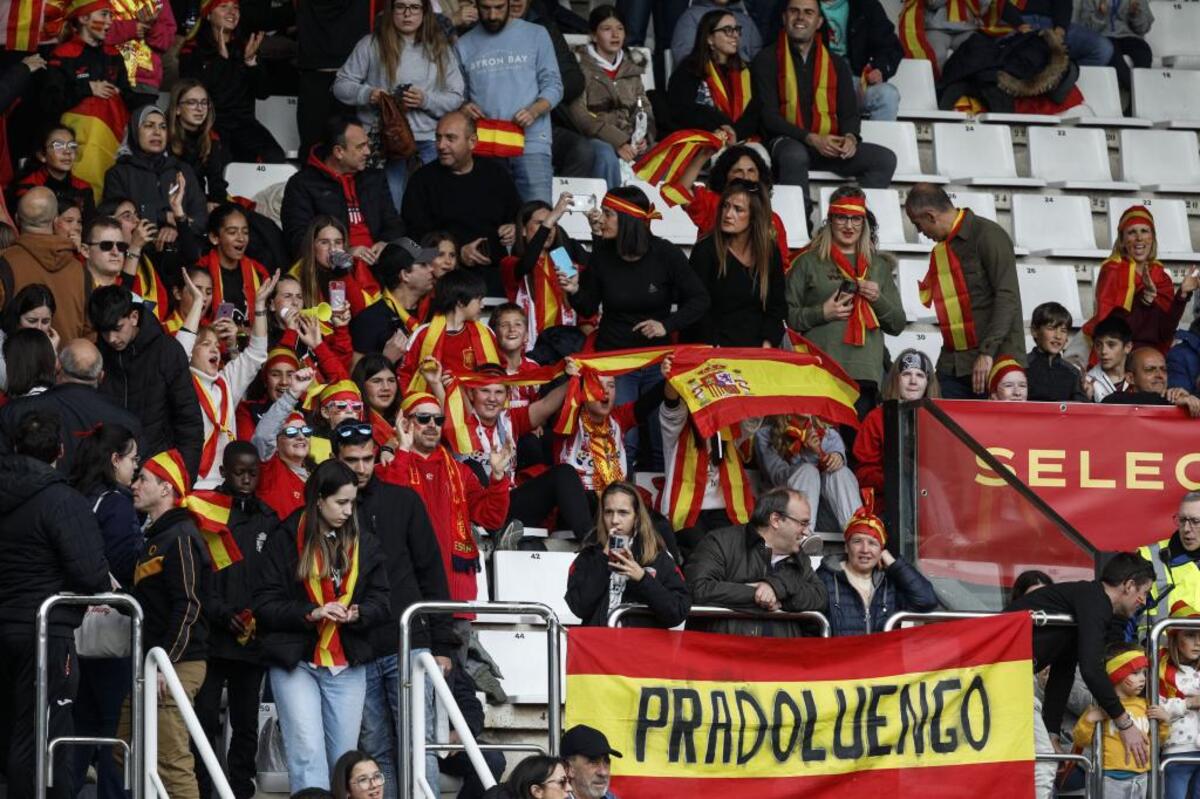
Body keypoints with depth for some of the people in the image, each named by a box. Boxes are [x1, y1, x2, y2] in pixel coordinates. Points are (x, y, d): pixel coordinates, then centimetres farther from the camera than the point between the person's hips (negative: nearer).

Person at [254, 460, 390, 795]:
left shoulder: (364, 545, 10)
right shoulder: (284, 543, -2)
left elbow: (380, 601, 10)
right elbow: (265, 605, -5)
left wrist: (357, 614, -12)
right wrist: (311, 613, -18)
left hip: (348, 666, 4)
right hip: (296, 663, -4)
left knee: (343, 756, 6)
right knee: (307, 753, -13)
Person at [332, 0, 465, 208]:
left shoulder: (440, 49, 10)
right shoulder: (371, 45, 4)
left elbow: (456, 98, 8)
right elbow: (341, 85, 6)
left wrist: (426, 100, -11)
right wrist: (367, 94, -13)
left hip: (429, 143, 2)